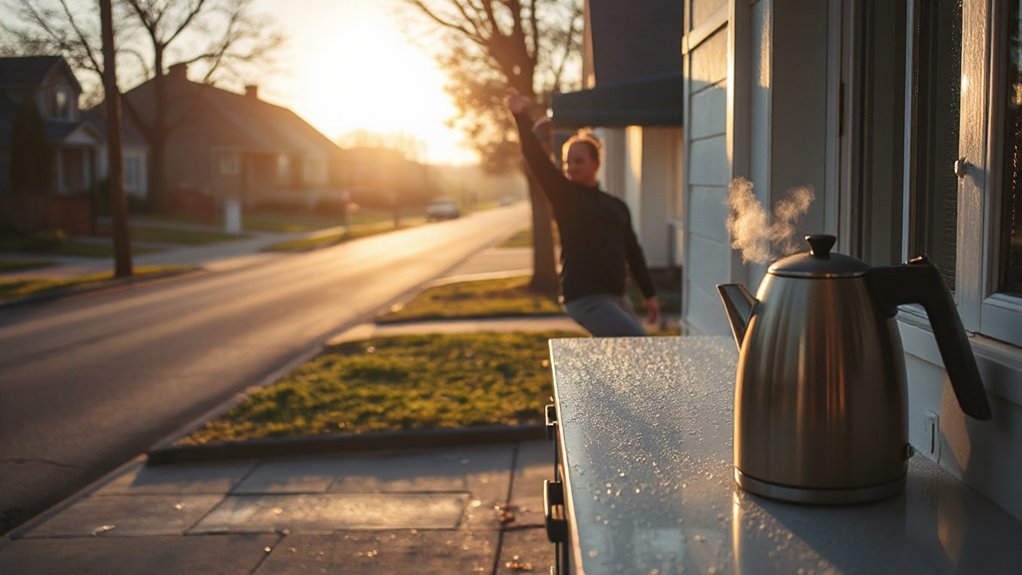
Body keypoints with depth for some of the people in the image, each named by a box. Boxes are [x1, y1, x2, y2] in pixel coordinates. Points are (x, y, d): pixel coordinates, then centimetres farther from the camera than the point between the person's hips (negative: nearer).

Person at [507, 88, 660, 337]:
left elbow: (633, 252, 17)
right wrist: (523, 119, -27)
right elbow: (538, 161, -16)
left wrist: (650, 293, 15)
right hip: (585, 298, -6)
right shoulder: (564, 194, -1)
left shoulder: (616, 206, 13)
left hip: (615, 297, 7)